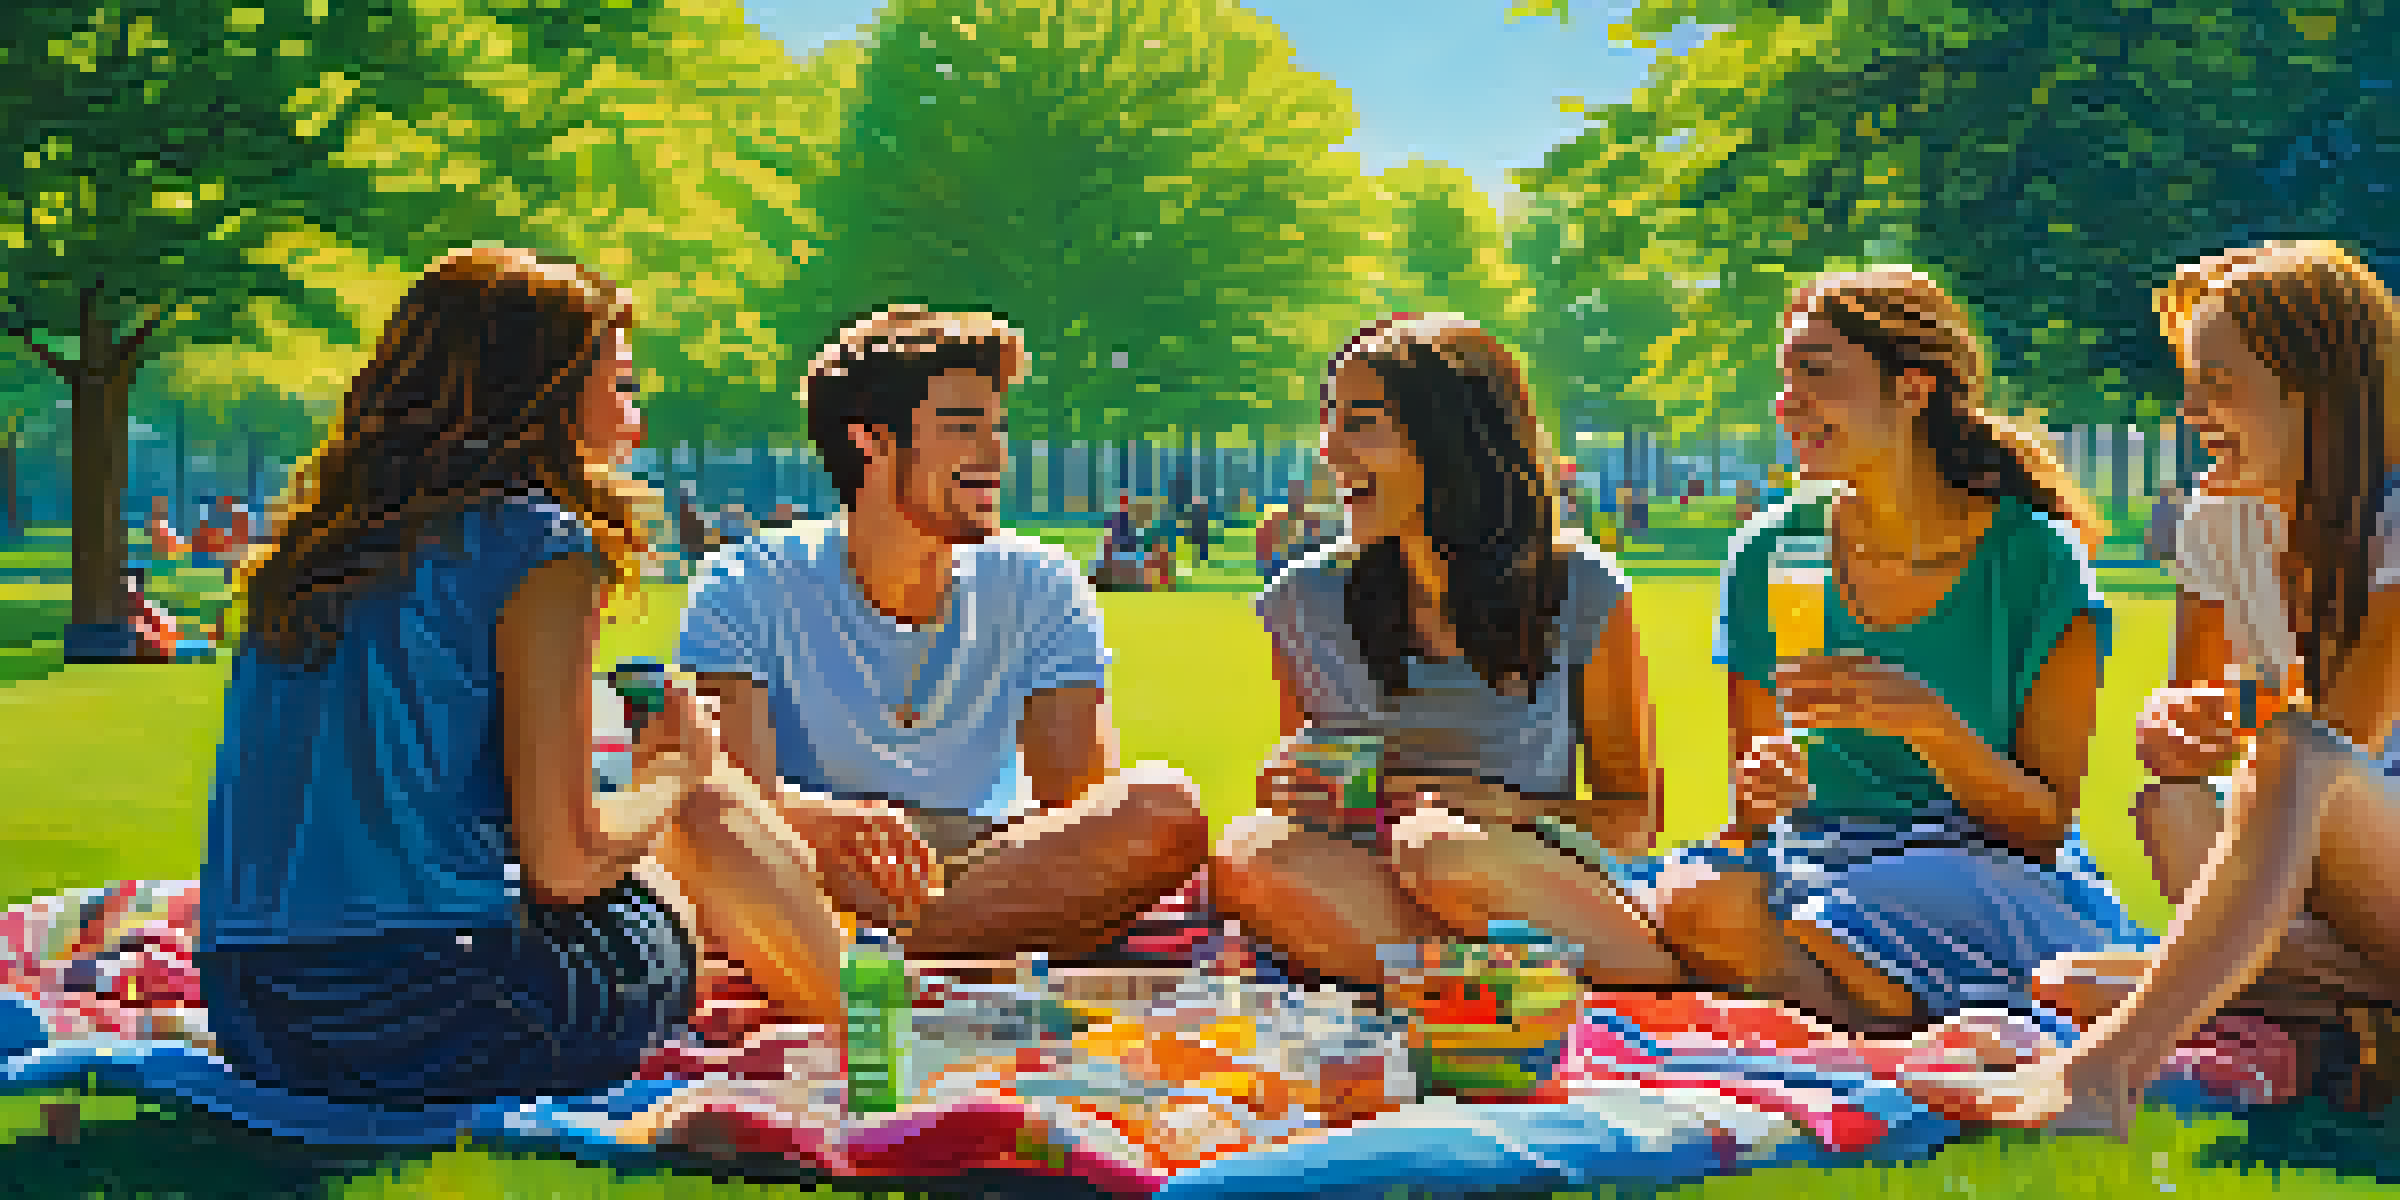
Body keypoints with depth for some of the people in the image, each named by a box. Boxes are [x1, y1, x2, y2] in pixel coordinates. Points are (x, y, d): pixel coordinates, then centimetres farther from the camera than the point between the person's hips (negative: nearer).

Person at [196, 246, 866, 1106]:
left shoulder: (314, 545, 15)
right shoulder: (540, 541, -7)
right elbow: (563, 858, -12)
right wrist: (671, 776, 11)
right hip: (429, 1026, -8)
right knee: (712, 810, 15)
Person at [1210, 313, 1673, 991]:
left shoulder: (1583, 593, 1)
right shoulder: (1306, 602, 7)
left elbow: (1636, 817, 5)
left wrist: (1506, 809, -15)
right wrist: (1294, 790, -6)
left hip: (1552, 896, -3)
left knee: (1443, 847, -37)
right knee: (1249, 855, -31)